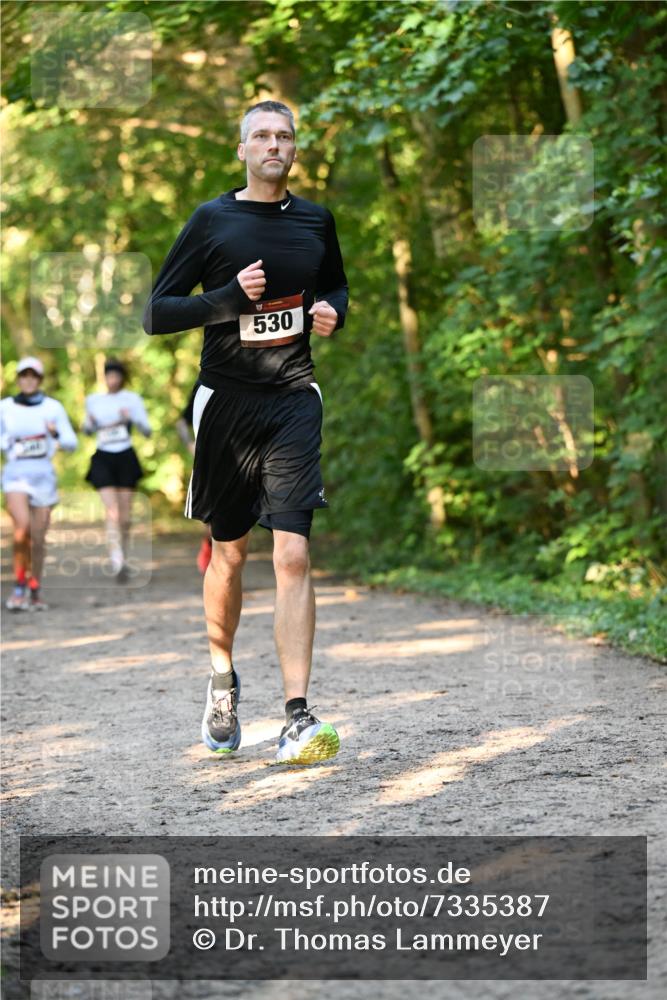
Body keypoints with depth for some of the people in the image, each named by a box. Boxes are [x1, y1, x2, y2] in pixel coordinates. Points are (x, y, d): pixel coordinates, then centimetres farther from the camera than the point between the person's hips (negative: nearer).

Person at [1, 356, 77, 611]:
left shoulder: (53, 407, 1)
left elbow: (71, 443, 2)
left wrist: (56, 433, -18)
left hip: (43, 475, 1)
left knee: (38, 539, 4)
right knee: (22, 527, -23)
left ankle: (34, 594, 21)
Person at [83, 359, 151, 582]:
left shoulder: (132, 399, 2)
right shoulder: (93, 400, 9)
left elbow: (147, 430, 0)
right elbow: (87, 430, 20)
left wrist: (132, 418, -18)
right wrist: (90, 423, -2)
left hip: (126, 458, 0)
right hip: (103, 459, 0)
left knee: (125, 516, 5)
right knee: (112, 513, -14)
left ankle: (123, 560, 23)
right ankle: (117, 564, -20)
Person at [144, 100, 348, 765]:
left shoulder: (316, 222, 9)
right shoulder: (212, 221, -1)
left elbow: (336, 287, 27)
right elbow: (155, 313, -2)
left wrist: (333, 311, 3)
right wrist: (230, 298, -16)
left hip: (293, 402, 1)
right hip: (226, 401, -1)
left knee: (293, 554, -12)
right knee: (229, 554, 11)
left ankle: (297, 719, -16)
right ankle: (222, 679, 36)